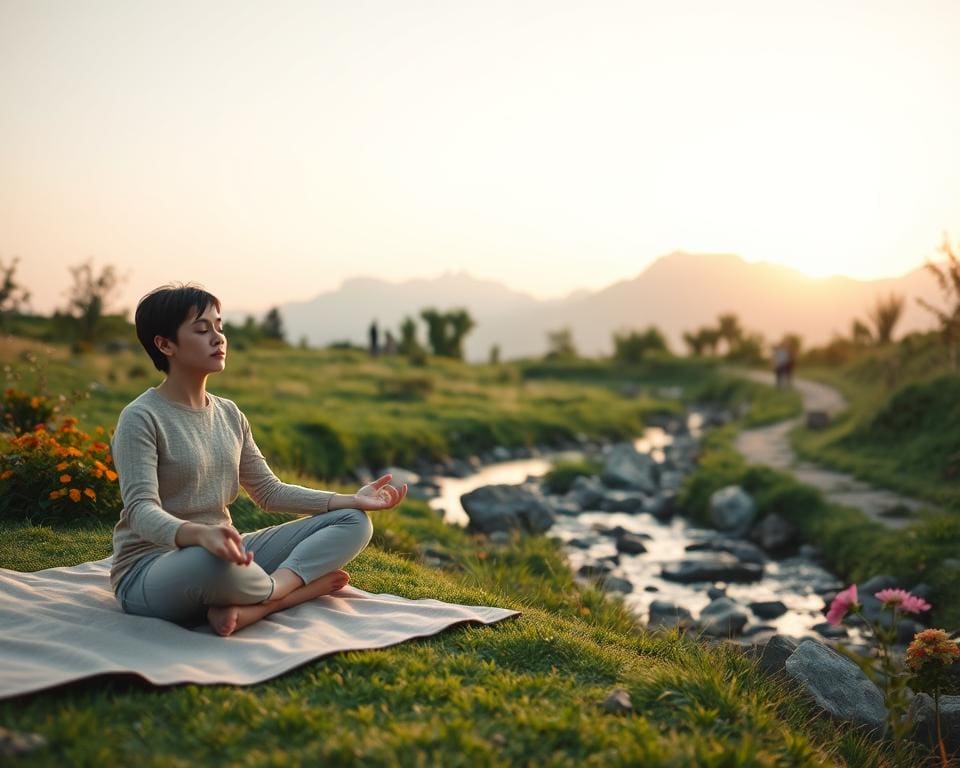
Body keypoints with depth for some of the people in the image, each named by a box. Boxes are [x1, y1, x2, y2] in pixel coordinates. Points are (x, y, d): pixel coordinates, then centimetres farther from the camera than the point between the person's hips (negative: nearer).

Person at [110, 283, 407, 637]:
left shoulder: (229, 415, 10)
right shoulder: (141, 418, -11)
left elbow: (270, 491, 13)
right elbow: (142, 511, -23)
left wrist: (351, 500, 2)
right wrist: (200, 534, -45)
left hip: (224, 553, 8)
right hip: (150, 570, -7)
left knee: (354, 523, -4)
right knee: (215, 560, -44)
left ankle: (247, 608, -23)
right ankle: (294, 586, -12)